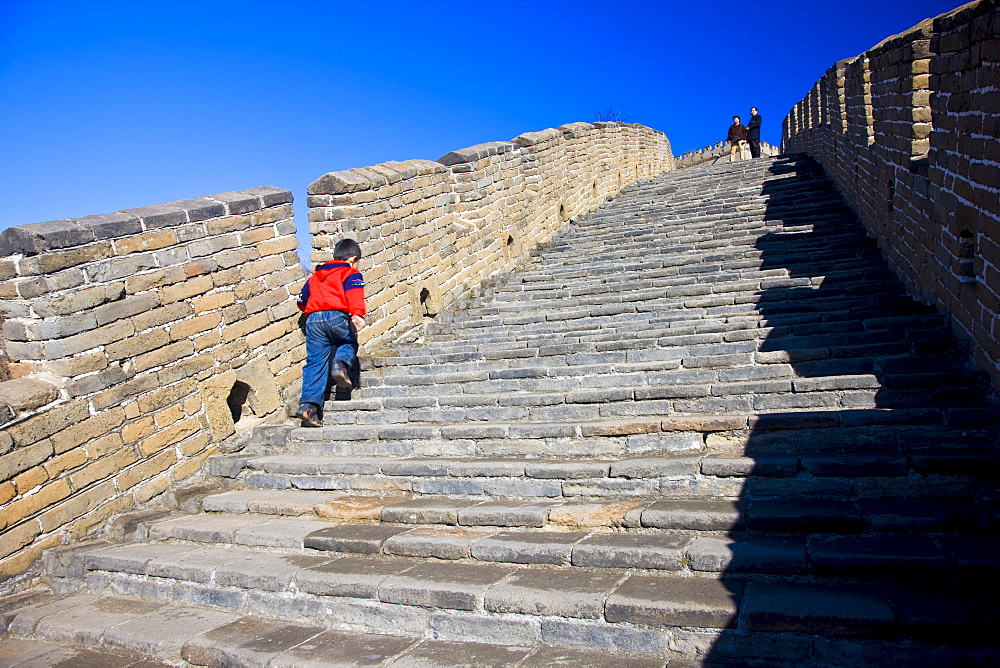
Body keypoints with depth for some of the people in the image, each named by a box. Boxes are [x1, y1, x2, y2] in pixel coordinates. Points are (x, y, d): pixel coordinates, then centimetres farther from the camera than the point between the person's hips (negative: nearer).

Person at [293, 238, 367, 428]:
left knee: (315, 362, 3)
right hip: (337, 317, -4)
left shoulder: (315, 276, 29)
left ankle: (308, 404, -9)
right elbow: (354, 294, -9)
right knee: (350, 343, 23)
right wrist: (357, 314, -24)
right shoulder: (351, 273, 12)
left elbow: (302, 301, 30)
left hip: (313, 320, 4)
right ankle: (341, 363, -8)